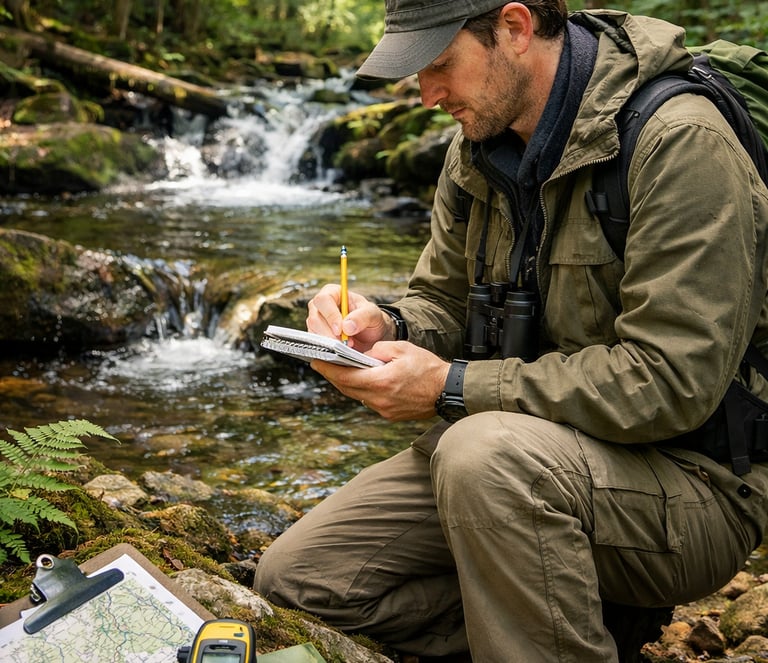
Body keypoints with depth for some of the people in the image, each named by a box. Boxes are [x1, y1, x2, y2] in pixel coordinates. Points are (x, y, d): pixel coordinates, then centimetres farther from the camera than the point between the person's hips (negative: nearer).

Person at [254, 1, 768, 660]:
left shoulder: (679, 142, -20)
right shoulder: (479, 148, 5)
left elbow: (672, 382, -26)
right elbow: (443, 301, 14)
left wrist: (452, 388, -23)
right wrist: (386, 326, -11)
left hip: (694, 482, -7)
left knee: (487, 451, -39)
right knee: (294, 576, -1)